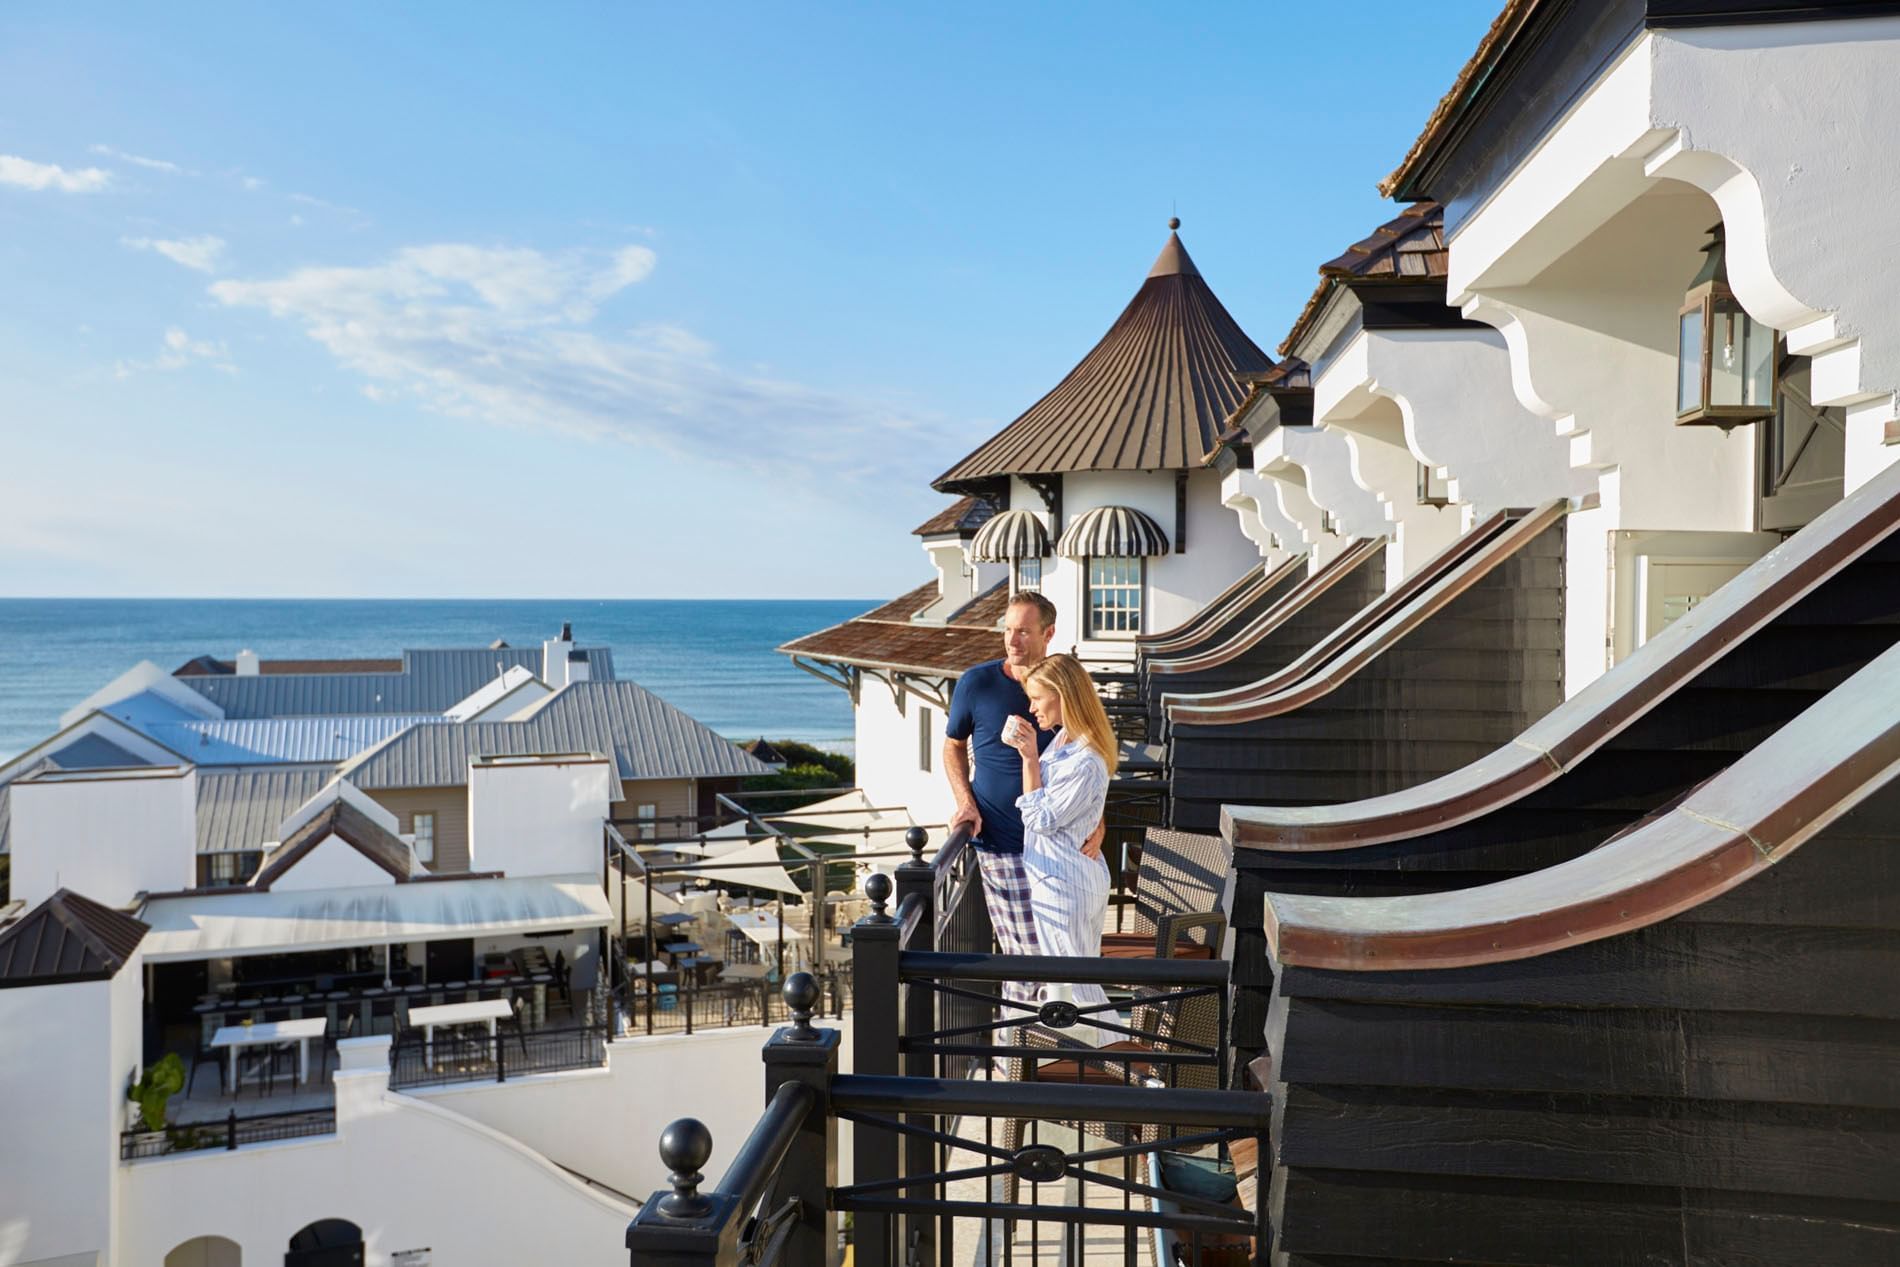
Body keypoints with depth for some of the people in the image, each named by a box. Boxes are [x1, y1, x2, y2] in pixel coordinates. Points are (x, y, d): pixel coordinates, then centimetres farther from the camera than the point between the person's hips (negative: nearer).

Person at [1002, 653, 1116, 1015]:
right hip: (1086, 876, 10)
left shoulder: (1086, 762, -25)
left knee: (1074, 988, 3)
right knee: (1085, 977, 20)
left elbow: (1040, 819, -17)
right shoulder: (1064, 739, 4)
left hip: (1061, 884, -10)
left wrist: (1029, 758, -18)